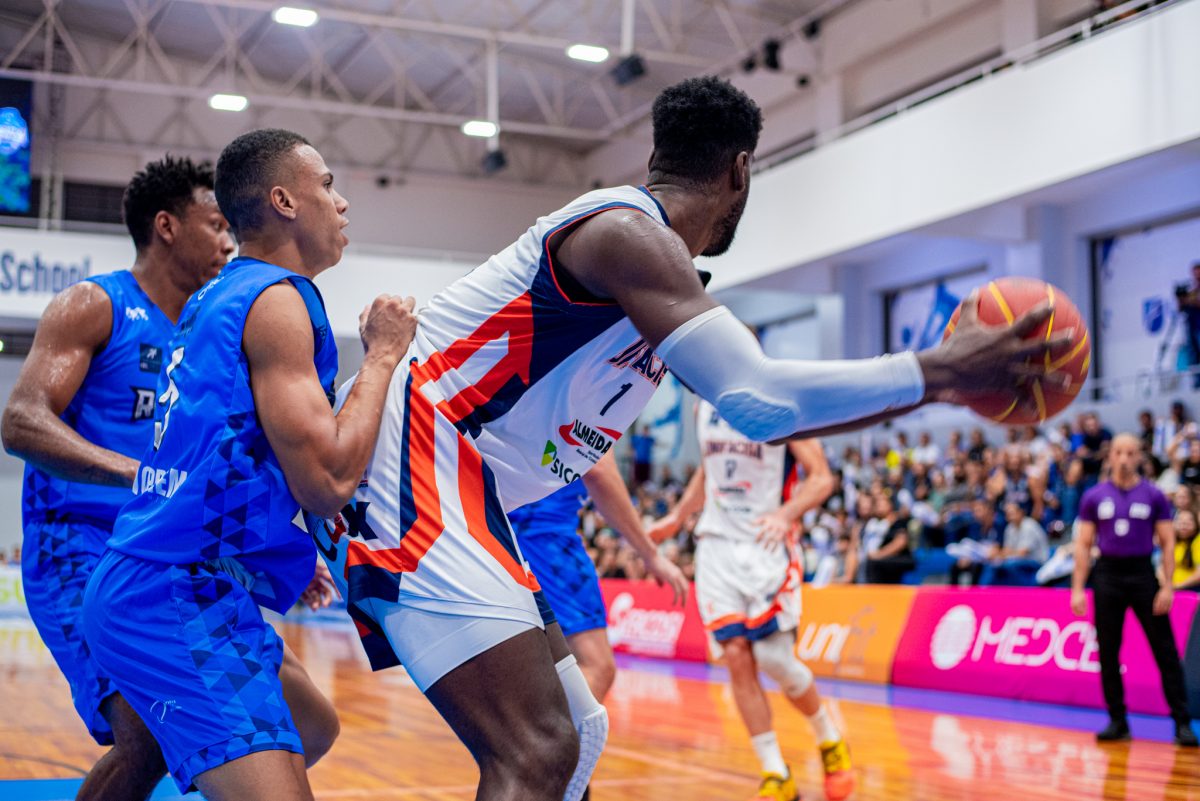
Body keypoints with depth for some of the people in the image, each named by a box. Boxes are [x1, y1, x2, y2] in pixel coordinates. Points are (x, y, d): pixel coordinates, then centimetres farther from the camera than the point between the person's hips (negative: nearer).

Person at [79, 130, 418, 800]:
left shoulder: (220, 298, 18)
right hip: (178, 599, -11)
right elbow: (328, 484, -19)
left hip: (170, 587, 11)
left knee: (315, 729, 26)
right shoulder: (277, 297, -11)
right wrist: (383, 353, -8)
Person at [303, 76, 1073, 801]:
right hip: (399, 464, -11)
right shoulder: (628, 231, -13)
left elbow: (754, 403, 24)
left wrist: (932, 386, 21)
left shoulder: (650, 259, 19)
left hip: (453, 492, 11)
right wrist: (938, 371, -18)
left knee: (577, 732, 15)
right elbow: (758, 402, -26)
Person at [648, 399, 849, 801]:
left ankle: (830, 742, 20)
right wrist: (677, 517, 20)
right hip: (716, 543, 5)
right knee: (737, 657, -5)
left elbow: (822, 477, -8)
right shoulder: (705, 407, 11)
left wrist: (785, 514, -25)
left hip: (767, 543, -4)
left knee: (775, 660, -8)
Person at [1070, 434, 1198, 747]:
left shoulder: (1154, 496, 2)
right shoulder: (1094, 497, 4)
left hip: (1142, 574, -1)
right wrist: (1077, 589, -1)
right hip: (1108, 575, 1)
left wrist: (1167, 586, -7)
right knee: (1108, 652, 4)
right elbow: (1083, 544, 5)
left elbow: (1167, 542, 2)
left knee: (1165, 651, -2)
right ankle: (1117, 721, 13)